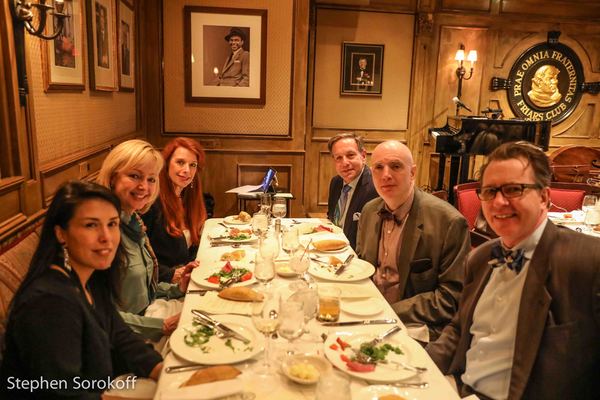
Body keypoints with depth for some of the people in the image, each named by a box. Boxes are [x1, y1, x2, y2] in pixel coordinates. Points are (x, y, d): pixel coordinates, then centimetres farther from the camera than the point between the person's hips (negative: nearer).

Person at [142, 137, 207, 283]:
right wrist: (169, 275, -17)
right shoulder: (152, 199, -15)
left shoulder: (189, 198, 10)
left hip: (186, 278, 7)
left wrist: (191, 263, 0)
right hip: (160, 285, -7)